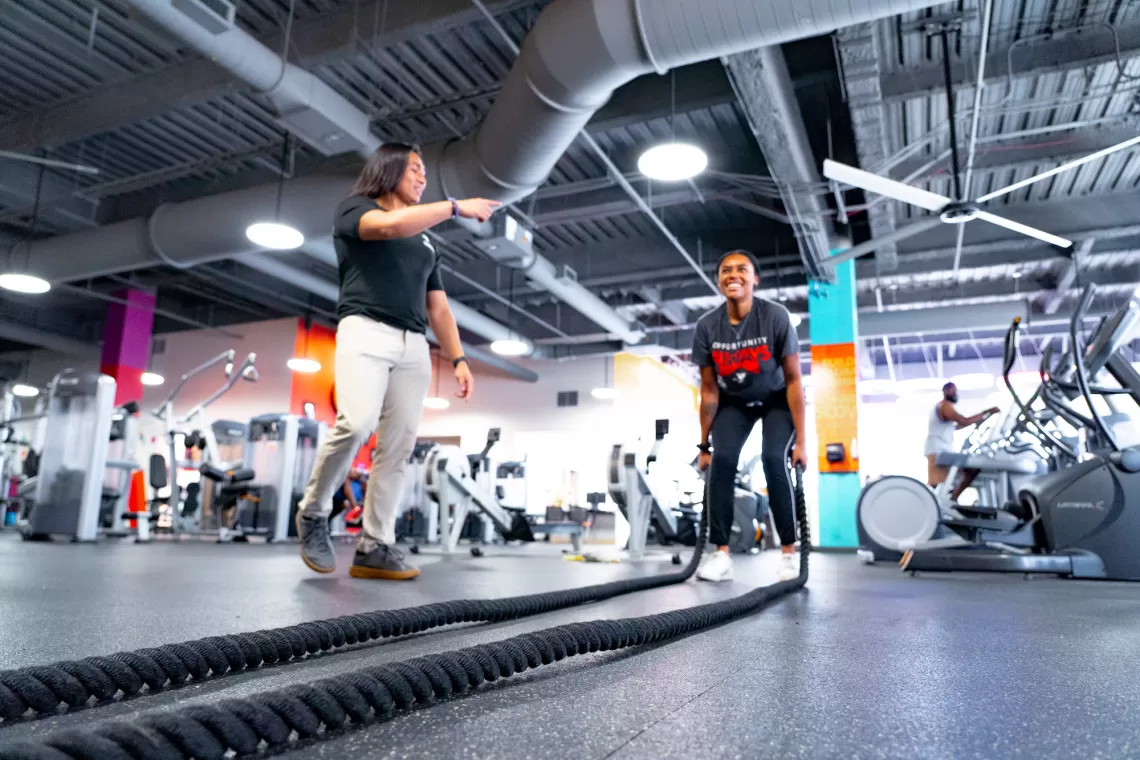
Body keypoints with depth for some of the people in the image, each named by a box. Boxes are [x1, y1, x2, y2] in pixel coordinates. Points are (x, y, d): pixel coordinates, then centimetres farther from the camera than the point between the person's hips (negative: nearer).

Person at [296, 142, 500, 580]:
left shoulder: (424, 241, 28)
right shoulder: (353, 209, 11)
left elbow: (437, 307, 22)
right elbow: (389, 225, -14)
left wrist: (458, 358, 11)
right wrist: (456, 207, -12)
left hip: (414, 347, 6)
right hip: (366, 333, -6)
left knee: (398, 447, -4)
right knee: (356, 425, -25)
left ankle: (374, 548, -2)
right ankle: (313, 513, -3)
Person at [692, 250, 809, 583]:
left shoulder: (775, 317, -28)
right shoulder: (707, 326, -21)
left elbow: (793, 380, -21)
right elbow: (709, 390, -11)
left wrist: (801, 440, -22)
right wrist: (704, 445, -8)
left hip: (776, 399, -2)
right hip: (734, 402, 2)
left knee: (774, 459, -23)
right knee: (722, 459, -19)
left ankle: (789, 552, -9)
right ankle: (721, 554, -14)